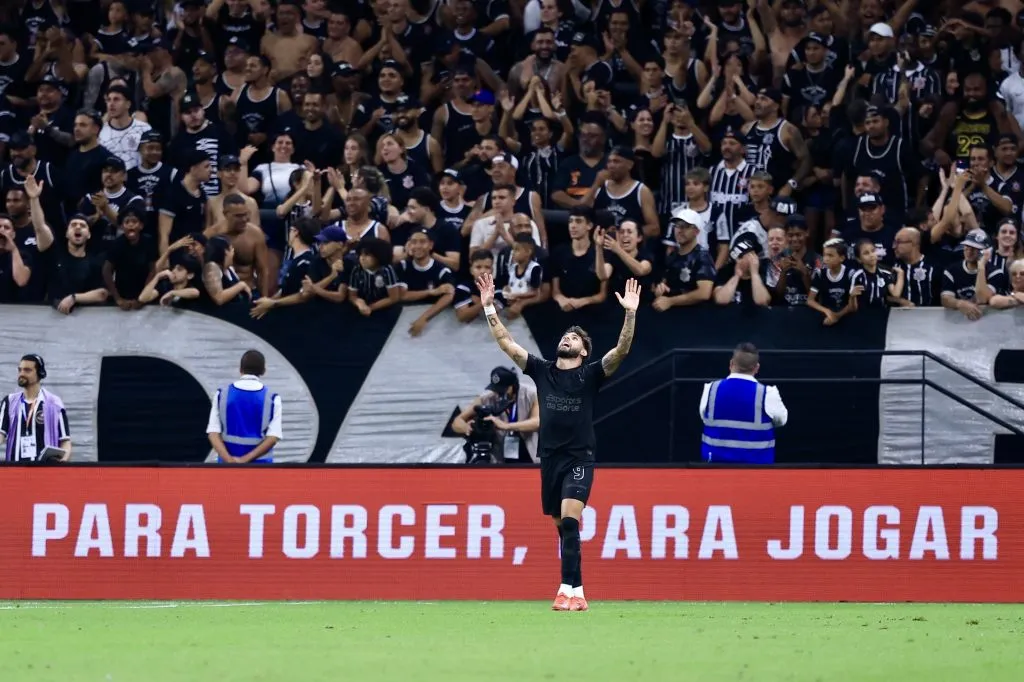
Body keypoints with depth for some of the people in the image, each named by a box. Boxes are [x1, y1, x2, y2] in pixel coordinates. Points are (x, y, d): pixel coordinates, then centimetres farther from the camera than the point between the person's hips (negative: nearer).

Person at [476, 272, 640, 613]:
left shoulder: (590, 375, 0)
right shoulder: (542, 370, 10)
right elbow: (506, 342, 9)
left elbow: (621, 350, -12)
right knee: (562, 526, 8)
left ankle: (570, 589, -25)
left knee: (569, 521, -19)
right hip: (549, 458, 5)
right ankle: (575, 592, 15)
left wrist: (630, 314, -23)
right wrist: (489, 307, 3)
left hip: (579, 459, -5)